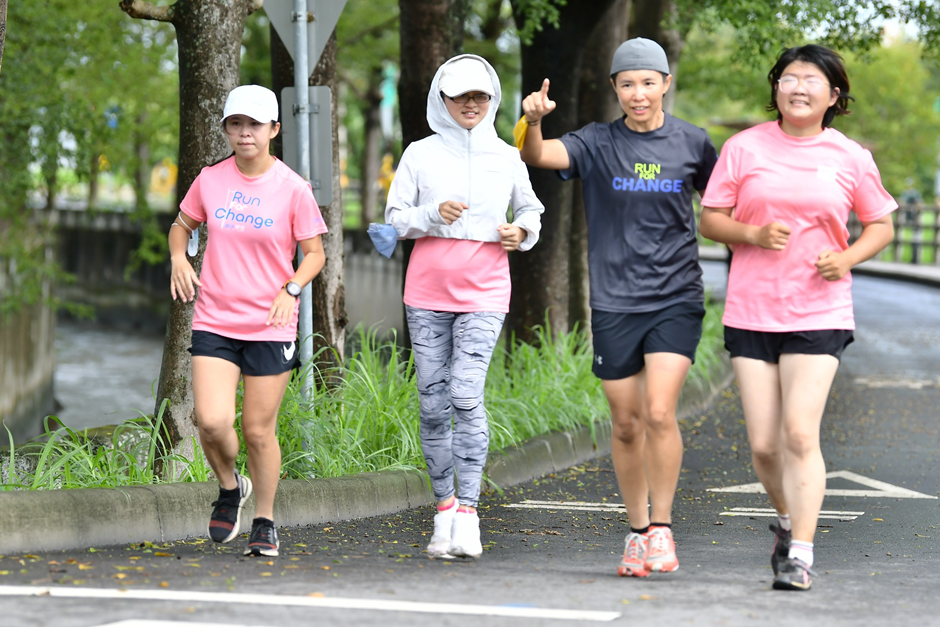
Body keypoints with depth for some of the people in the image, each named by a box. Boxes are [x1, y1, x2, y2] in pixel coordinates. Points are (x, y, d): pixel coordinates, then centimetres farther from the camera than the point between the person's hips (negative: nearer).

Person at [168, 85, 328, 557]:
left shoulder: (293, 189, -4)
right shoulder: (210, 180, 3)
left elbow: (314, 253, 1)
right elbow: (182, 225, 19)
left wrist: (292, 288, -18)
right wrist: (179, 259, -3)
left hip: (271, 326, -2)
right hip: (214, 321, 2)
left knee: (259, 430, 2)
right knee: (212, 421, -14)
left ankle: (265, 522, 22)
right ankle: (229, 489, 17)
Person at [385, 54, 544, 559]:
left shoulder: (507, 157, 7)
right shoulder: (420, 155, 5)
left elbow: (530, 210, 20)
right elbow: (395, 218, 6)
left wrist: (523, 232, -2)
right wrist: (433, 214, -13)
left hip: (483, 295, -1)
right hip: (427, 294, 1)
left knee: (466, 396, -16)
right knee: (433, 405, 3)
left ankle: (467, 515, -15)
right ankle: (444, 507, 14)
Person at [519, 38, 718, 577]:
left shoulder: (692, 143, 3)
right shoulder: (597, 143, 0)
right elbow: (538, 155, -17)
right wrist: (532, 121, -37)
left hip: (676, 299, -1)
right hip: (615, 302, 1)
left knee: (659, 412, -16)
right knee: (626, 424, 7)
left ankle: (662, 526, -2)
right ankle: (637, 531, 22)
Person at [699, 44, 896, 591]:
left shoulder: (850, 158, 3)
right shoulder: (744, 148, 4)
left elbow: (881, 226, 13)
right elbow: (710, 219, 7)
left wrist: (847, 259, -7)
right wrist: (754, 233, -13)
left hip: (819, 314, -2)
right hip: (751, 313, 2)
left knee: (800, 434, -15)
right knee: (764, 444, 3)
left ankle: (800, 555, -10)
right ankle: (790, 521, 31)